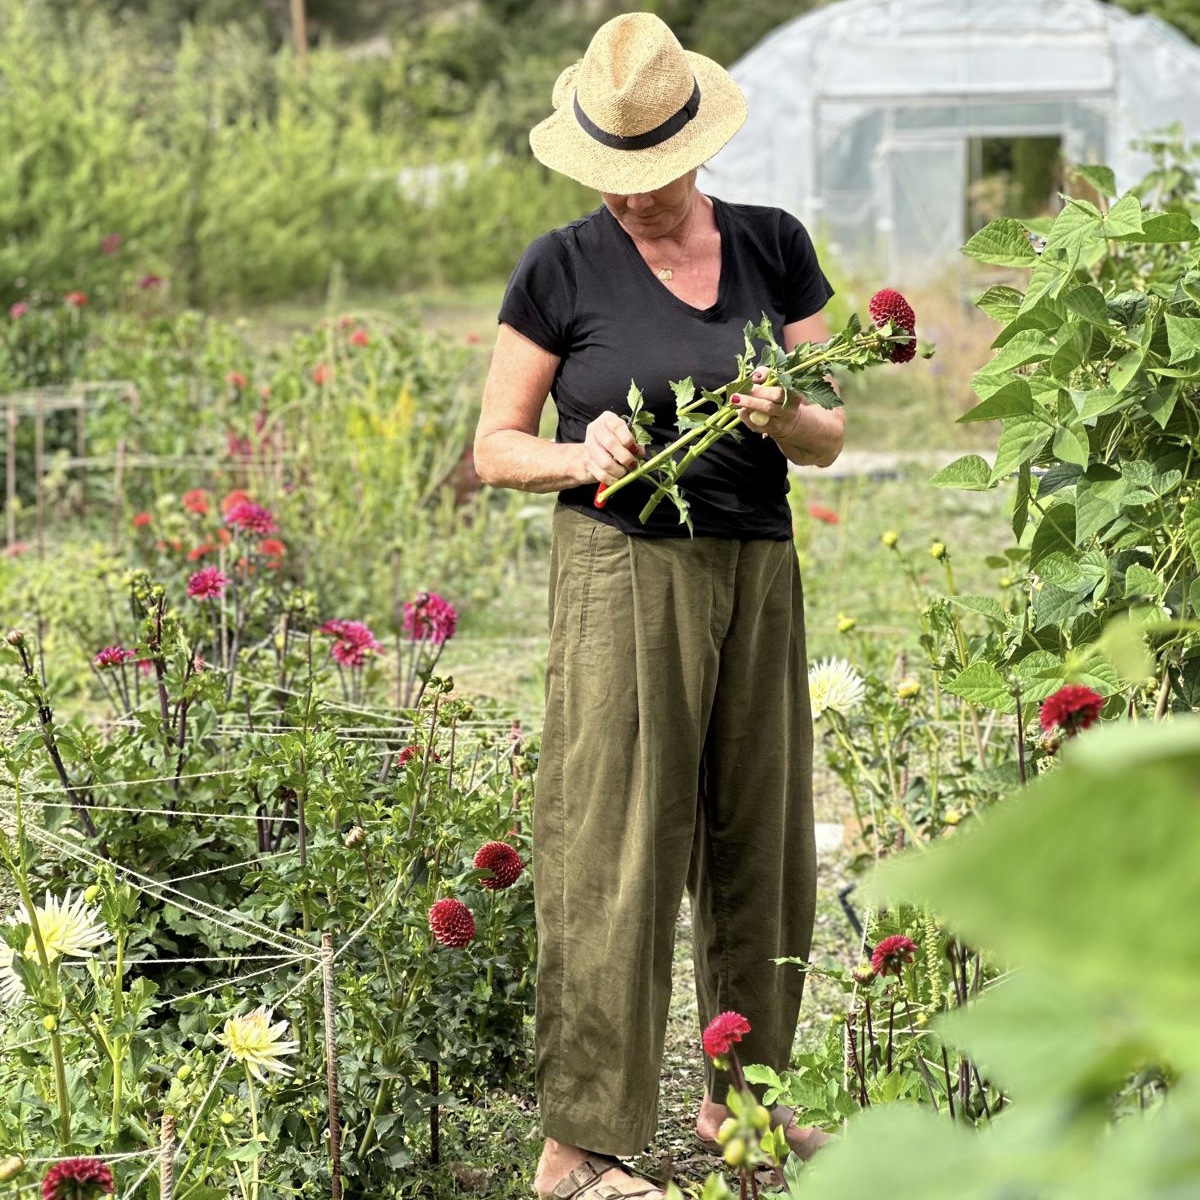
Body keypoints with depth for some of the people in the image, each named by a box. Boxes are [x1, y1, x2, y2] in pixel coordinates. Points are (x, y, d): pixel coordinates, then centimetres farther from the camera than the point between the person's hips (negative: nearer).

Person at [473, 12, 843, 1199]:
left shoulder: (773, 247, 7)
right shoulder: (562, 269, -2)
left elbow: (830, 439, 8)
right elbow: (495, 445, 3)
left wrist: (787, 418, -14)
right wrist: (580, 457, -17)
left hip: (759, 570, 4)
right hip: (624, 574, -4)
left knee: (762, 843, 10)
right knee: (615, 855, -7)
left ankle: (740, 1097, 27)